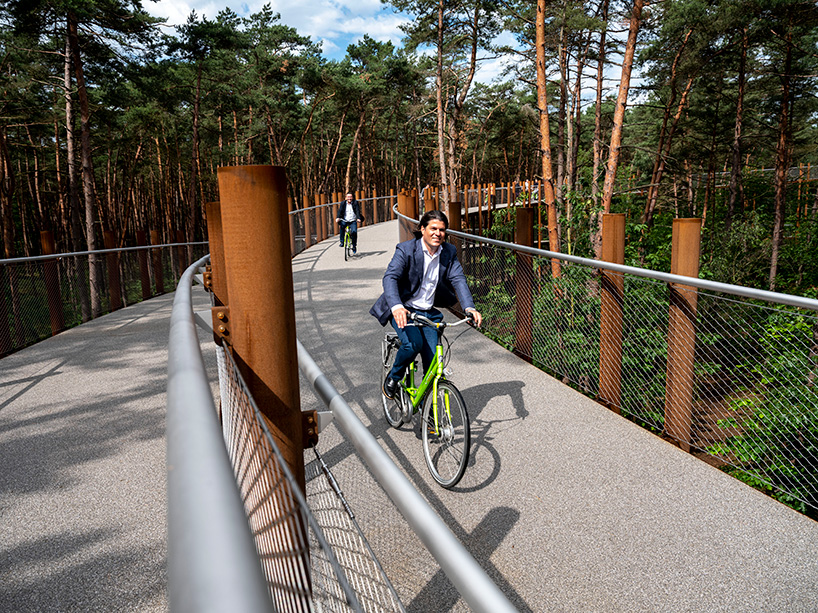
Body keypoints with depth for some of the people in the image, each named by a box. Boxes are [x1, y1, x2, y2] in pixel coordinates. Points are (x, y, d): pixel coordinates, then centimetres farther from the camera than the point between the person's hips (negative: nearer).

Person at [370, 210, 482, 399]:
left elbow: (458, 279, -10)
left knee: (432, 360, -5)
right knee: (413, 344, -29)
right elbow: (390, 277, -26)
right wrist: (396, 306, -45)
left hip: (428, 312, 4)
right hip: (403, 310, -4)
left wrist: (469, 307, -28)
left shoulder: (449, 252, 0)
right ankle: (393, 377, 2)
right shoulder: (406, 249, -14)